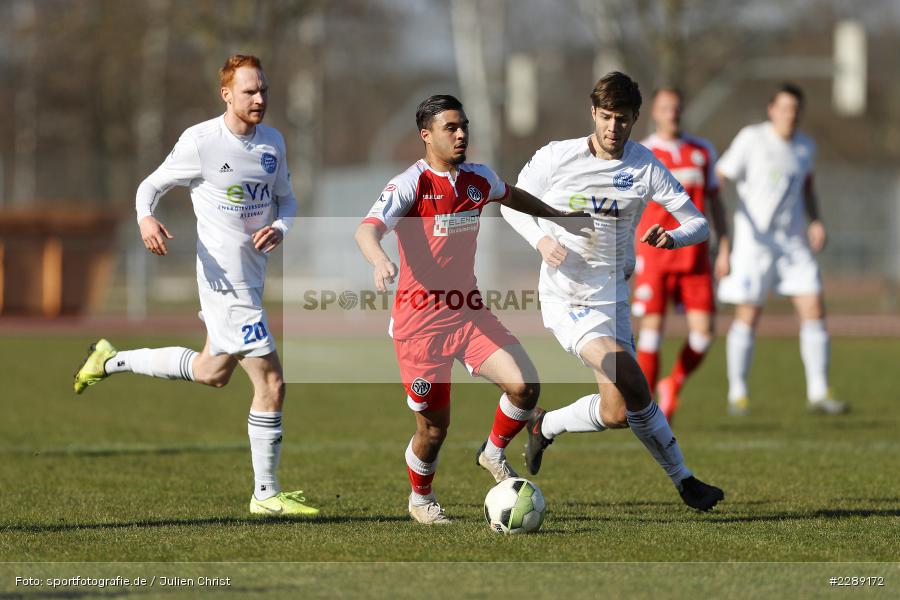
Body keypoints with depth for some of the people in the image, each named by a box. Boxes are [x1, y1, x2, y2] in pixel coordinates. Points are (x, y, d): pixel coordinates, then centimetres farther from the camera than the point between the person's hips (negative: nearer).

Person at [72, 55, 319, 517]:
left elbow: (286, 199, 16)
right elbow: (150, 186, -2)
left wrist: (279, 227, -7)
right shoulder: (199, 142, -12)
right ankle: (266, 494, 0)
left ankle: (112, 361, 39)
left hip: (253, 276, 8)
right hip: (227, 280, -8)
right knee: (270, 383, -10)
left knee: (211, 373, 24)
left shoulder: (273, 142, 6)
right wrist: (146, 220, -24)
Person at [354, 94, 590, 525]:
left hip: (469, 313, 5)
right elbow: (367, 229, -30)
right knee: (434, 427, 1)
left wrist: (560, 217, 39)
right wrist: (379, 260, -52)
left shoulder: (479, 179, 5)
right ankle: (420, 501, 31)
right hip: (420, 323, -5)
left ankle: (494, 453, 13)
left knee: (524, 385, -16)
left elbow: (512, 196, 30)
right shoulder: (410, 184, -15)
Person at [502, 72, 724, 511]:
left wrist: (674, 237, -26)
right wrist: (541, 240, -14)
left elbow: (698, 222, -3)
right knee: (634, 388, -22)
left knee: (617, 412, 3)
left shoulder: (645, 167, -5)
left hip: (610, 298, 4)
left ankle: (544, 426, 27)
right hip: (563, 297, -4)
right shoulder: (557, 157, -8)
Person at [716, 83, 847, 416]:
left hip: (794, 239, 5)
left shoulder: (805, 146, 7)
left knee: (814, 310, -5)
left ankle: (818, 394, -1)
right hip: (754, 238, -5)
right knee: (748, 315, -3)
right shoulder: (752, 139, -10)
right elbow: (717, 178, -10)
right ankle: (737, 395, 9)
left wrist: (816, 221, 8)